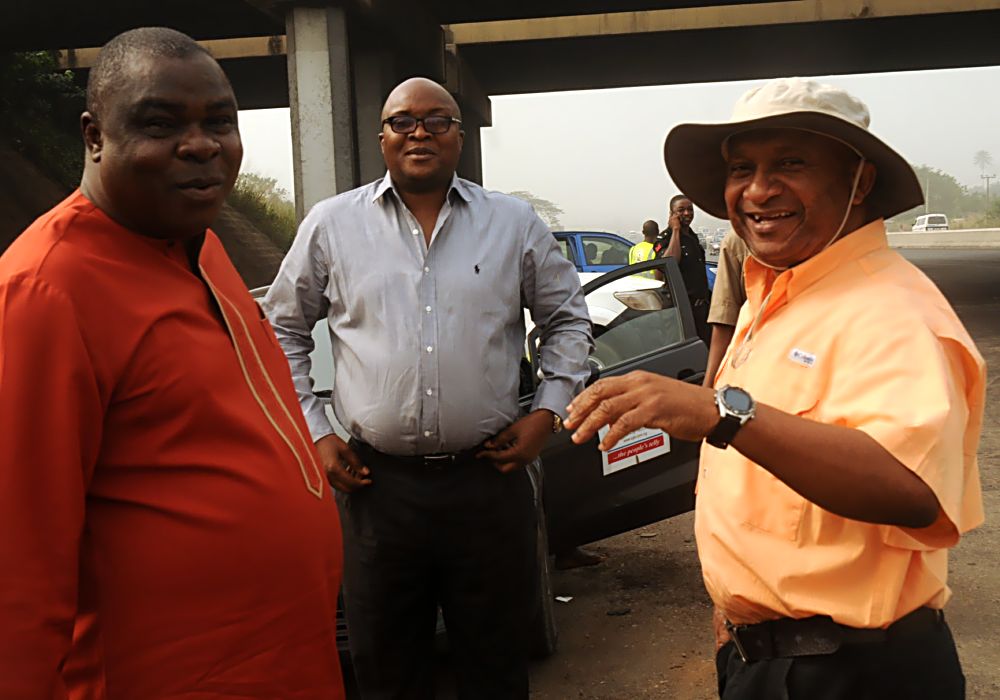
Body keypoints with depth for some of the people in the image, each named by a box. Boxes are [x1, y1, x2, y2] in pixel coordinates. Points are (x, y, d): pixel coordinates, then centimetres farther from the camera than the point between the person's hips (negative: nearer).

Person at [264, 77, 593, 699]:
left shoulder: (514, 223, 5)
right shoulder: (332, 225, 4)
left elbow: (568, 317, 14)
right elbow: (284, 330, 11)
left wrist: (549, 411, 3)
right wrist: (314, 431, 3)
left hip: (490, 478, 1)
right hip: (378, 483, 0)